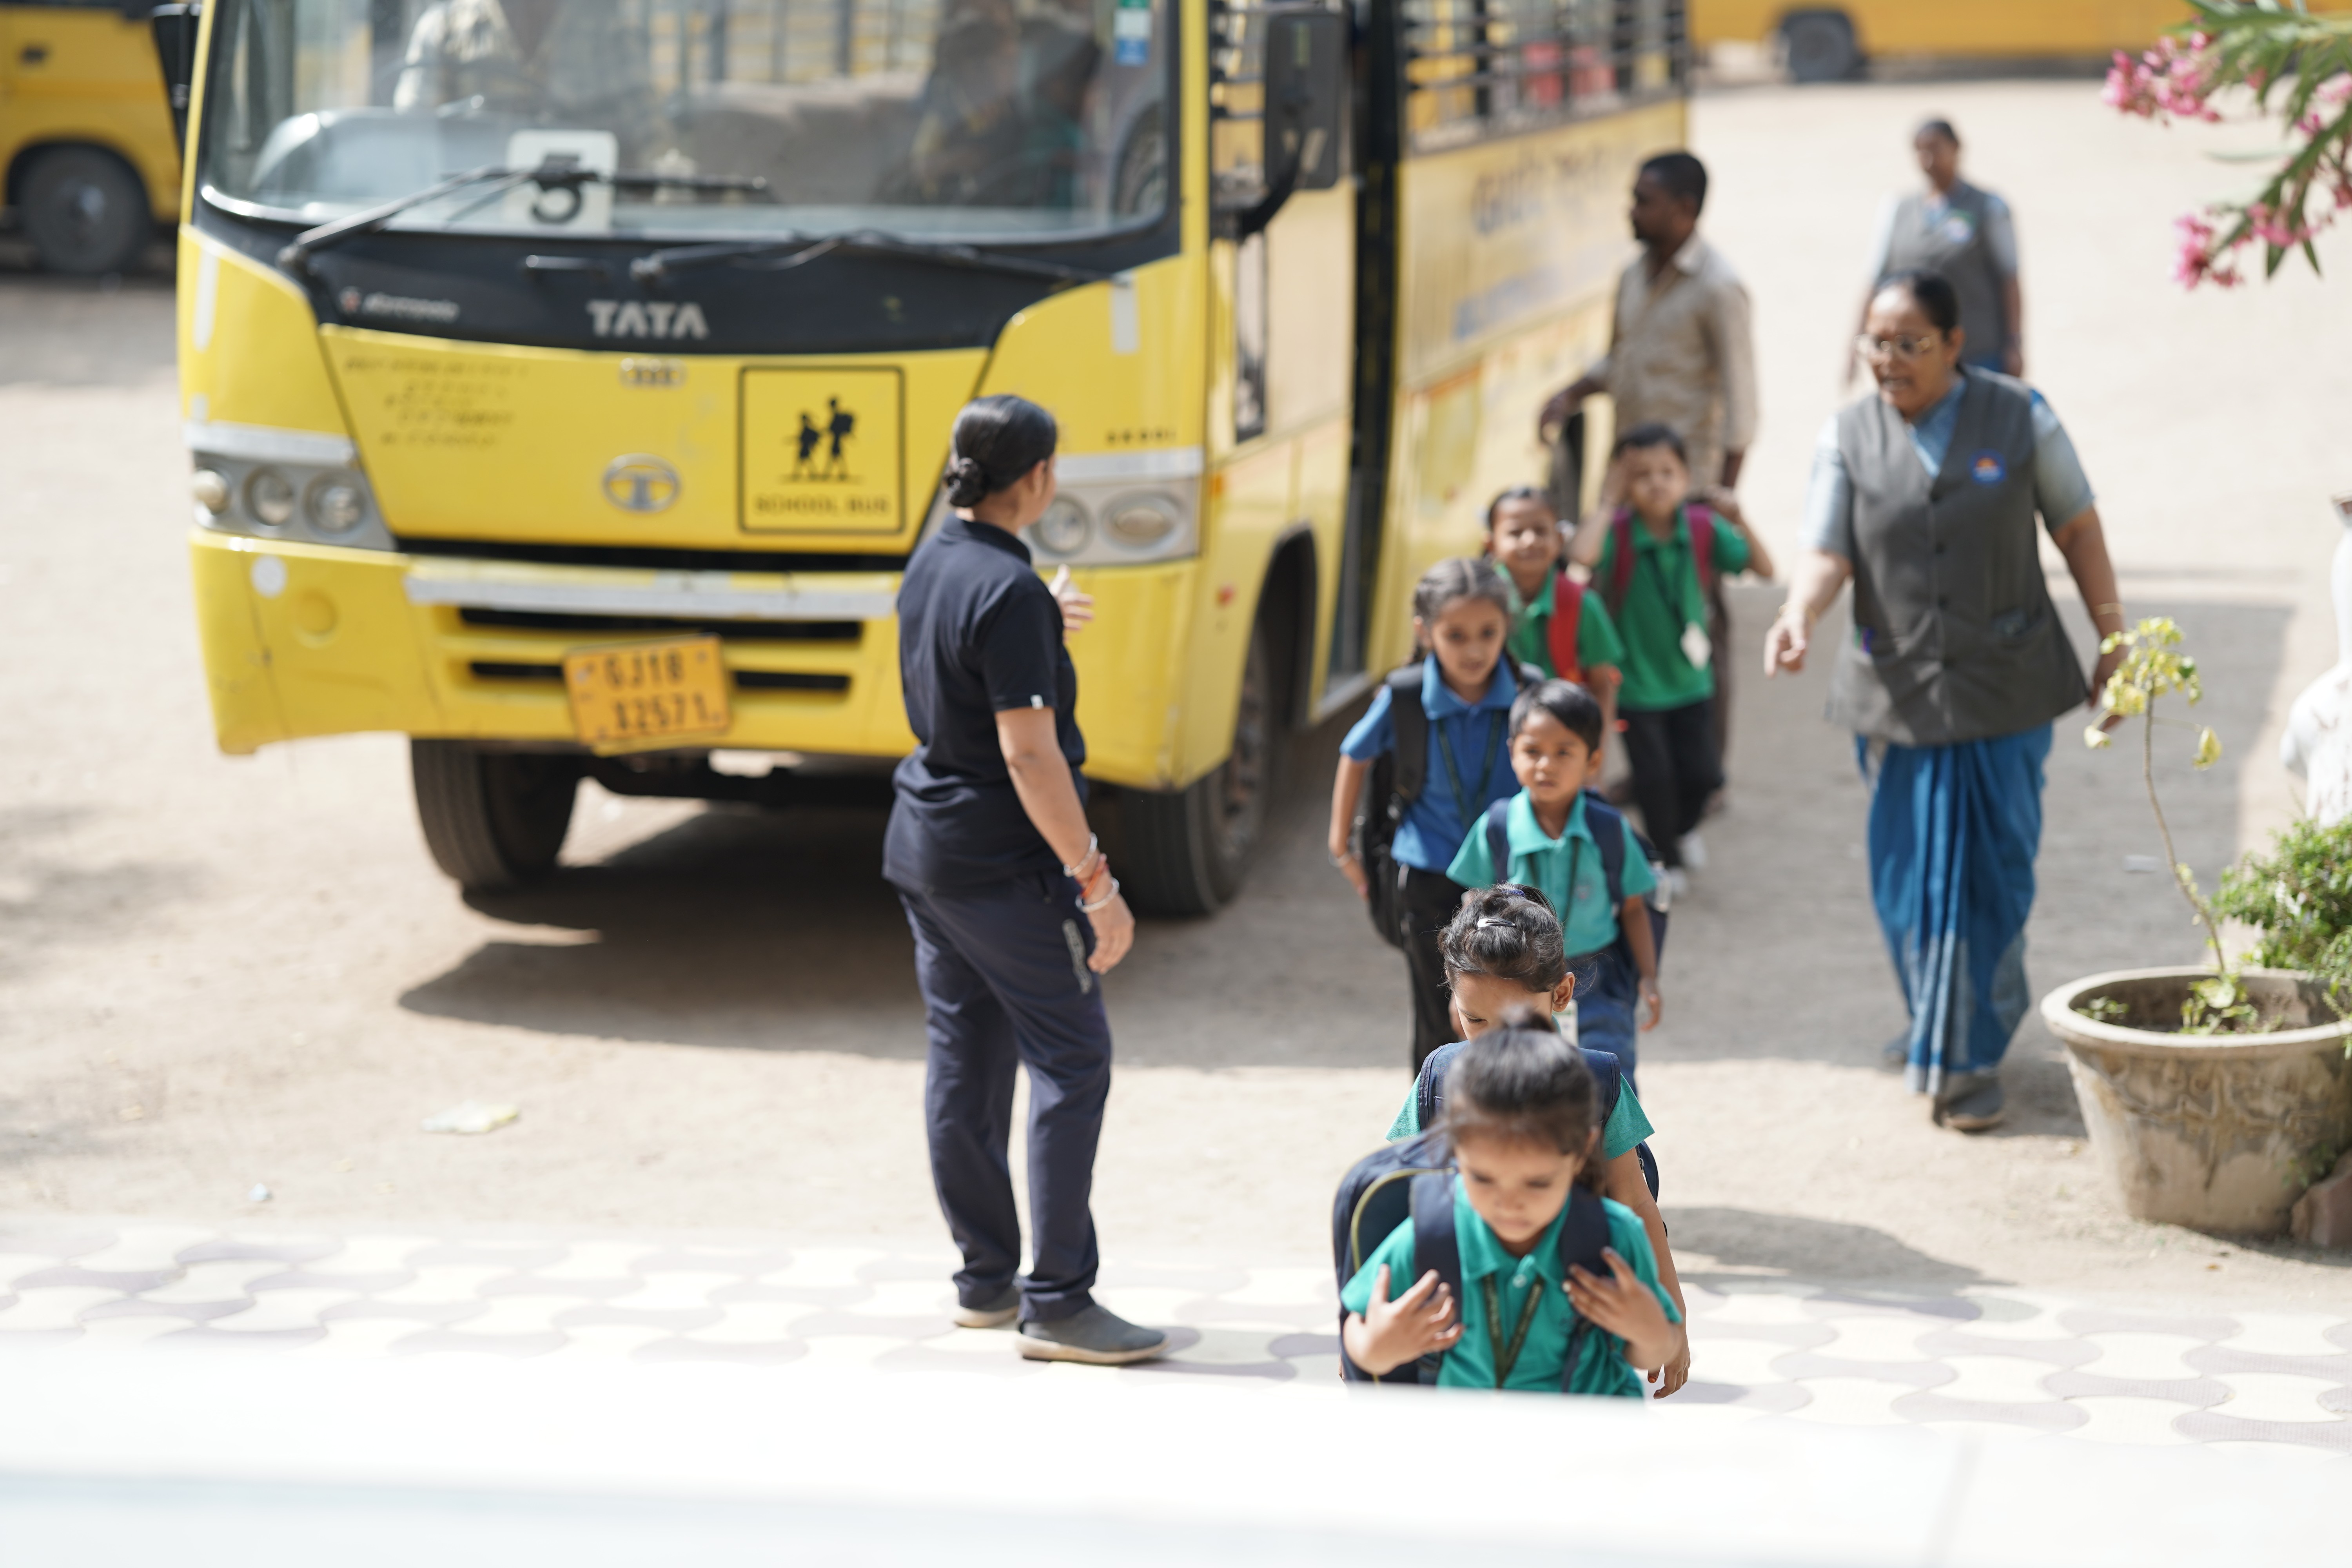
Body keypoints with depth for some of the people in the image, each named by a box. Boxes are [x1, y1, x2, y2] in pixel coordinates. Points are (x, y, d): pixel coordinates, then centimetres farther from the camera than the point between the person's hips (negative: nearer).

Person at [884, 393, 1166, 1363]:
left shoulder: (931, 565, 7)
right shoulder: (1010, 592, -21)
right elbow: (1028, 752, -24)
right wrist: (1096, 882, -21)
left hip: (922, 847, 9)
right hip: (1002, 864, -9)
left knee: (964, 1060, 13)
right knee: (1070, 1063, -5)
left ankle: (984, 1282, 20)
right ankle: (1058, 1303, -7)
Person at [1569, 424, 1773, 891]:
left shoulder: (1703, 528, -6)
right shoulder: (1617, 531, -17)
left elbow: (1763, 567, -6)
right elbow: (1582, 554, -40)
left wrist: (1739, 521, -20)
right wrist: (1608, 501, -28)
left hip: (1691, 675, 3)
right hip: (1636, 681, -3)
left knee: (1702, 772, 3)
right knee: (1654, 774, -1)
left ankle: (1685, 827, 37)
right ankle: (1667, 858, 23)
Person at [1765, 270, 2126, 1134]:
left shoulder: (2017, 416, -1)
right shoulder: (1849, 437, 0)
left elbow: (2076, 526, 5)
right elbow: (1829, 551, -6)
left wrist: (2112, 636, 3)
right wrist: (1800, 613, -28)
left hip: (2004, 688, -1)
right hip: (1896, 690, 1)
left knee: (1992, 873, -1)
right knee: (1908, 876, 6)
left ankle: (1971, 1054, 8)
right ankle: (1940, 1026, 27)